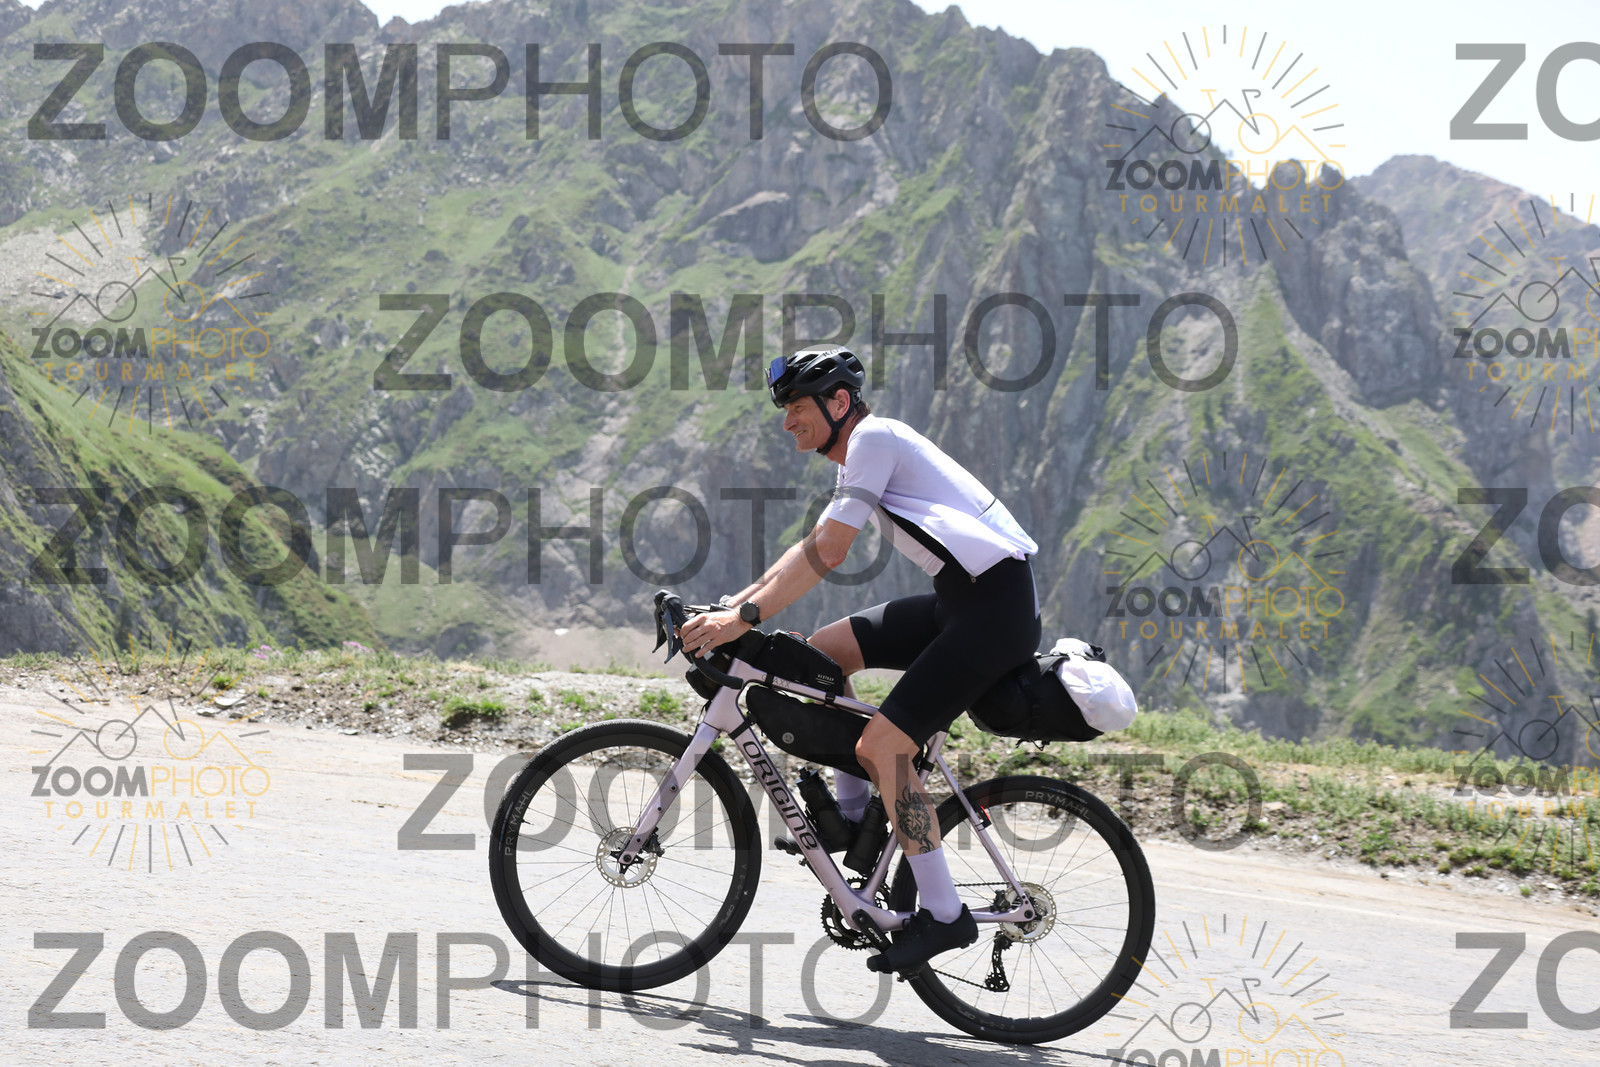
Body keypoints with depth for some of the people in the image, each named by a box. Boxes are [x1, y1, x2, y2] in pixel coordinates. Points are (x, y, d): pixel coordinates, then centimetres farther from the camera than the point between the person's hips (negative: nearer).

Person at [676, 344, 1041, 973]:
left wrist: (745, 618, -19)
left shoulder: (874, 438, -12)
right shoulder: (862, 456, 18)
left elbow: (828, 553, -19)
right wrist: (735, 603, 15)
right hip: (959, 601, 10)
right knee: (823, 650, 11)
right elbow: (812, 548, 24)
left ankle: (944, 915, -9)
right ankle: (855, 814, 17)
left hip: (996, 608, -10)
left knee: (882, 743, -15)